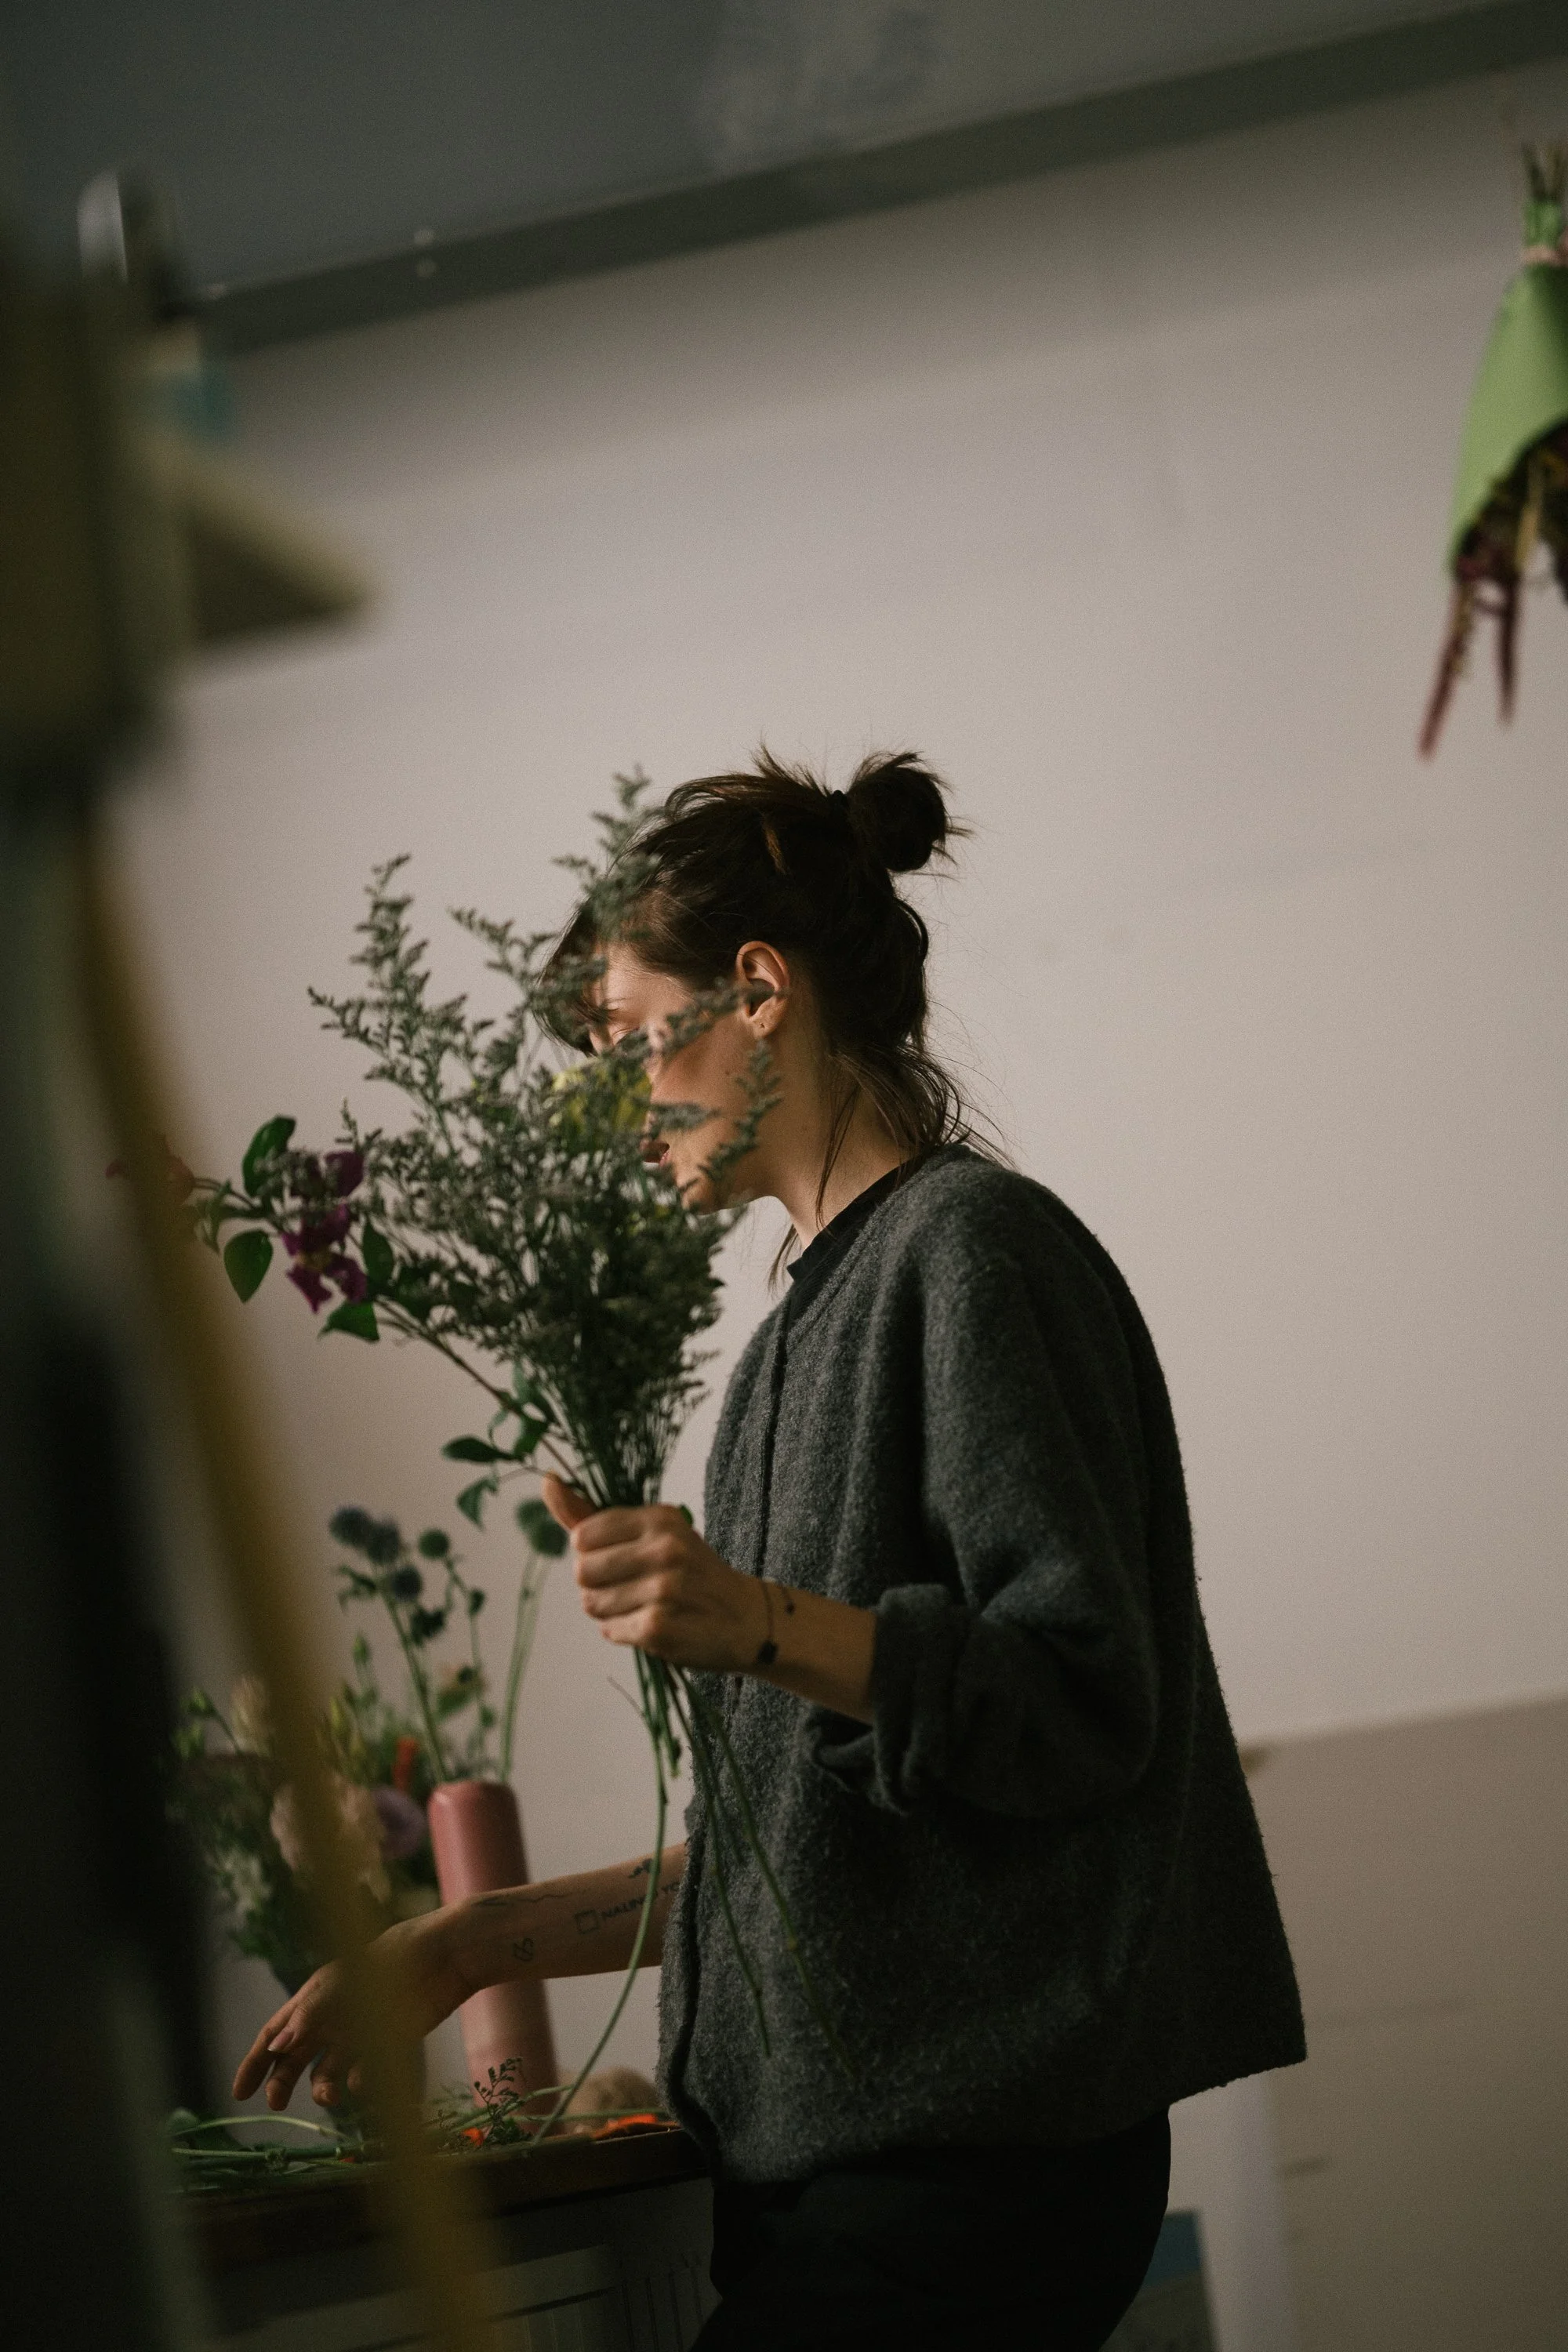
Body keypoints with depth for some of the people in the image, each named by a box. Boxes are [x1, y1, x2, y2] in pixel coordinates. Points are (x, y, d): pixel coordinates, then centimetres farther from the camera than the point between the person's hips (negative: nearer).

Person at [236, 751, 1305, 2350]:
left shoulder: (974, 1246, -6)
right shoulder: (814, 1319, 19)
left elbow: (1086, 1704, -14)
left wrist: (768, 1629, -27)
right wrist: (472, 1944, 18)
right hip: (834, 2155, 8)